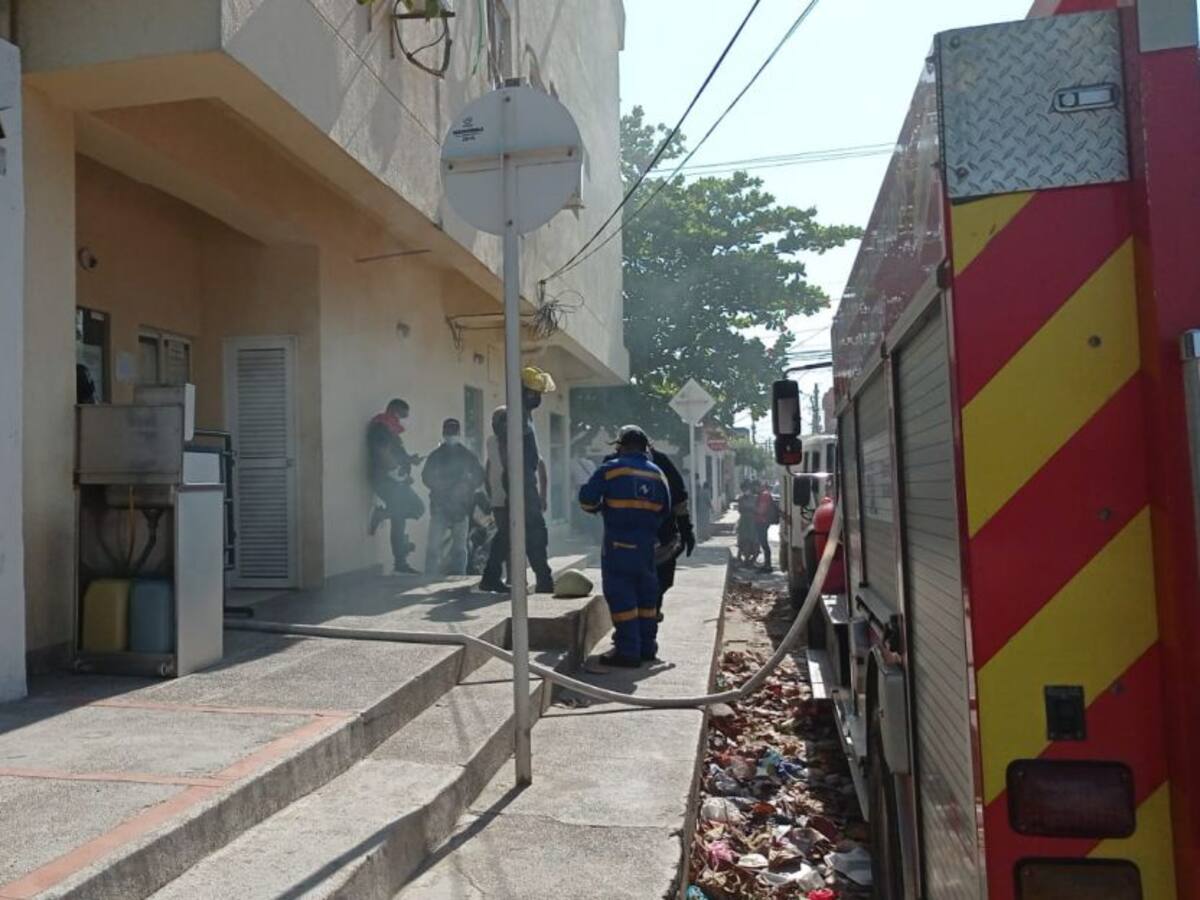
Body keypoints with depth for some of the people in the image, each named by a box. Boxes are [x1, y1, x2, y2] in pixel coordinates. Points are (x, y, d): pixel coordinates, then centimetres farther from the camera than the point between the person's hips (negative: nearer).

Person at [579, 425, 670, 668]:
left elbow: (587, 499, -8)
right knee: (646, 593, 15)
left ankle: (628, 651, -2)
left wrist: (601, 507, 12)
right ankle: (647, 646, 23)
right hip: (646, 543, 6)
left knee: (620, 595, -1)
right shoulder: (657, 473, 8)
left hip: (618, 543, -5)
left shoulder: (611, 469, -8)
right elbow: (665, 511, 13)